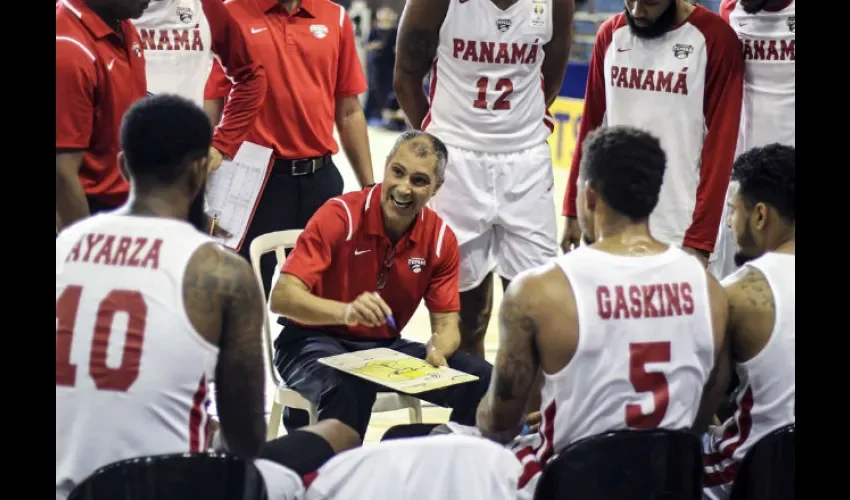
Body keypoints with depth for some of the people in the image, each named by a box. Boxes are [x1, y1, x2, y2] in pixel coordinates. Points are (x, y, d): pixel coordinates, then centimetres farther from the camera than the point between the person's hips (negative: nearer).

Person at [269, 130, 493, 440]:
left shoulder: (441, 238, -5)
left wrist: (437, 352, -25)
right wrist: (346, 311, -43)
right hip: (315, 340, -4)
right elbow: (282, 297, -25)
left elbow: (446, 323, 0)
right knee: (349, 387, -39)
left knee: (480, 378, -14)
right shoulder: (340, 215, -18)